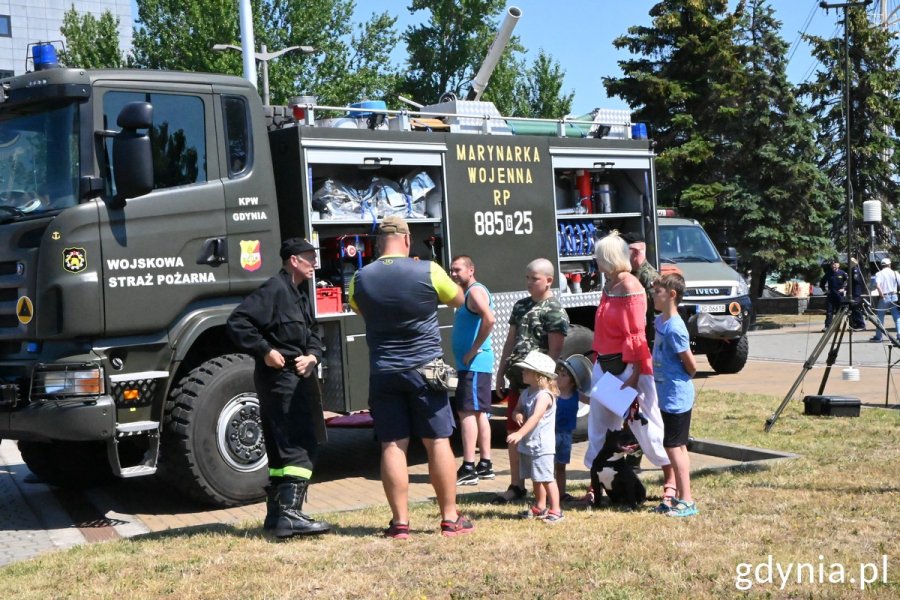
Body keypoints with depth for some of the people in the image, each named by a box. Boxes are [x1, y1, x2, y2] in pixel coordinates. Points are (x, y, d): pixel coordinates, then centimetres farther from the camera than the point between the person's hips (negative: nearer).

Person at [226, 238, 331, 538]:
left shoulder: (300, 295, 18)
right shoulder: (274, 290, -13)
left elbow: (314, 333, 21)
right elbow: (237, 323, -21)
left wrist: (312, 356, 1)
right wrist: (266, 351, -20)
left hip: (299, 378, 10)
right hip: (280, 378, -10)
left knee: (282, 449, 14)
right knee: (299, 448, -14)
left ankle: (277, 513, 22)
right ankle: (289, 515, -15)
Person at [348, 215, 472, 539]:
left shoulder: (360, 279, -1)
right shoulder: (428, 271, -9)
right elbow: (459, 299, 9)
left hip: (383, 373, 2)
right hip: (424, 368, -2)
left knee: (392, 446, 5)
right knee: (438, 442, 5)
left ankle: (400, 522, 5)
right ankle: (450, 518, 9)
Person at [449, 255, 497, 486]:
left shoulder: (476, 291, -12)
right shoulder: (468, 293, 20)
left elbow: (489, 319, -29)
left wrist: (473, 350, -23)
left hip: (474, 364, -11)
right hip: (471, 364, 11)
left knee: (467, 412, -11)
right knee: (479, 413, 13)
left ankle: (468, 469, -12)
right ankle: (485, 465, 19)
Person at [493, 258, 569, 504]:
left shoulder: (555, 311, -9)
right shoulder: (521, 306, 14)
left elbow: (554, 351, -14)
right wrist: (501, 375, 14)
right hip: (517, 382, 7)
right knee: (513, 432, 10)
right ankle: (516, 486, 20)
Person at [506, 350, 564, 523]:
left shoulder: (544, 395, -17)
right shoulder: (526, 394, 11)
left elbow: (535, 417, -29)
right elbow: (517, 410, 19)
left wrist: (519, 433, -39)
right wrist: (517, 415, -8)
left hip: (541, 444, -9)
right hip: (527, 444, 9)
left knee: (546, 478, -8)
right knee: (535, 477, 18)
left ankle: (555, 510, -4)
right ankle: (540, 507, 29)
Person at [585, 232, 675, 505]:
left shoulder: (629, 287, -15)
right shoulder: (609, 286, 11)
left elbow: (636, 336, -19)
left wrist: (634, 375, -21)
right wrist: (598, 358, 14)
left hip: (628, 366, -9)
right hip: (605, 364, 9)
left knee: (645, 423, -2)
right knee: (599, 426, 11)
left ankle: (671, 480, 10)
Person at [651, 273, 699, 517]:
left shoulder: (674, 328, -21)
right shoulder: (660, 321, 7)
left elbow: (691, 366, -16)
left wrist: (682, 379, 0)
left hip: (676, 396, -9)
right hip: (668, 395, 9)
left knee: (673, 447, -5)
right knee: (678, 447, 14)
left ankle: (686, 501, 1)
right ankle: (680, 497, 23)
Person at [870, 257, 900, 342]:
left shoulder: (879, 274, -2)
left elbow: (877, 285, -18)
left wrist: (882, 295, -15)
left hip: (884, 297, -1)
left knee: (880, 317, 8)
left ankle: (878, 337, 11)